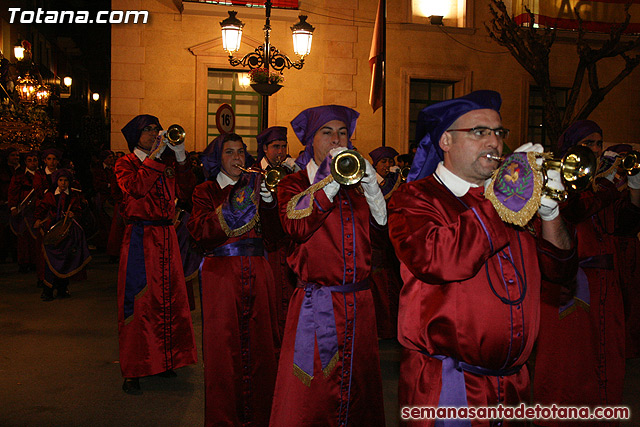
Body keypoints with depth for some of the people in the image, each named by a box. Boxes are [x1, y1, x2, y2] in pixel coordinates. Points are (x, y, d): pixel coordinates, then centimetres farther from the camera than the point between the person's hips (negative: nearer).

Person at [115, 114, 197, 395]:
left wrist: (180, 158, -3)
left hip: (166, 236, 5)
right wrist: (155, 156, -15)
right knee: (138, 301, -5)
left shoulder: (167, 163, 16)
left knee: (169, 298, 5)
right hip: (139, 237, -5)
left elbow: (186, 193, 4)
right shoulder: (126, 163, 3)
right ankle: (132, 370, 3)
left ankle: (163, 360, 19)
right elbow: (137, 188, -17)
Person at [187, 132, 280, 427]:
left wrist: (267, 201, -16)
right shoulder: (206, 192, 8)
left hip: (256, 272, 3)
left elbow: (270, 228, 2)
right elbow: (201, 232, -10)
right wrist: (233, 206, -20)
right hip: (221, 273, -3)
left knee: (258, 343, 0)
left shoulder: (253, 186, 17)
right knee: (224, 347, -4)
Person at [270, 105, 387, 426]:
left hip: (359, 303, 4)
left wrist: (369, 182, -12)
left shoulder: (356, 182, 14)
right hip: (315, 303, -3)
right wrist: (332, 181, -18)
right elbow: (297, 227, -17)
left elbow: (384, 222, 0)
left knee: (358, 392, 13)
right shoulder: (293, 183, 4)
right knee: (310, 397, 1)